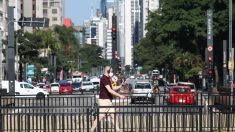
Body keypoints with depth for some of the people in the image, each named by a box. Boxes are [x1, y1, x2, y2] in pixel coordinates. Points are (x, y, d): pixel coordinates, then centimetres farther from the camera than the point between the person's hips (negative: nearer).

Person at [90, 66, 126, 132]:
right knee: (100, 117, -8)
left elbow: (112, 88, 24)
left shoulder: (107, 79, 16)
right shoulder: (104, 79, -16)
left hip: (108, 100, 10)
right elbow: (109, 90, -23)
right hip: (104, 100, -10)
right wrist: (119, 96, -21)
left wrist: (121, 86, 13)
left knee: (113, 116, 6)